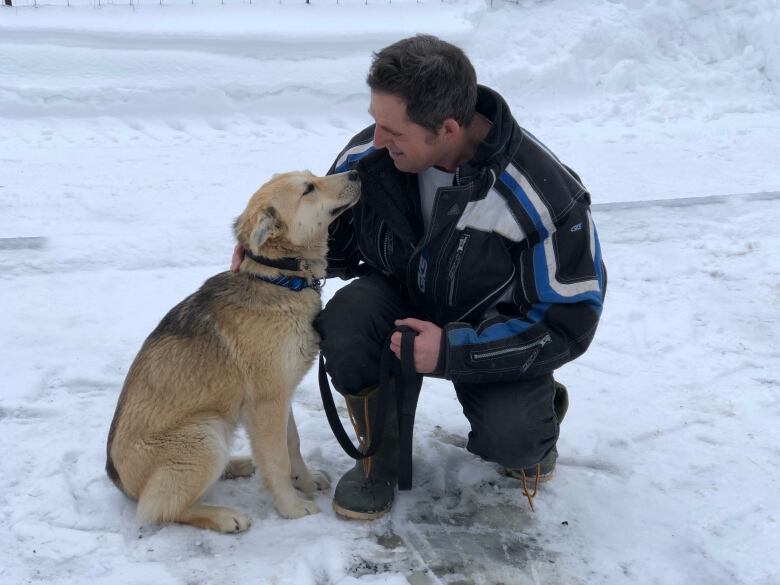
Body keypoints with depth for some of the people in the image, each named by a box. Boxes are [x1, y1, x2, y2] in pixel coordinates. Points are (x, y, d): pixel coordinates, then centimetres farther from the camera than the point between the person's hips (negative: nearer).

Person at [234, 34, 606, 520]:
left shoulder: (546, 198, -30)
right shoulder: (371, 153, -19)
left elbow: (569, 322, -21)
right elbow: (331, 239, 1)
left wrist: (453, 351, -29)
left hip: (497, 334, -3)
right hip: (402, 298, 3)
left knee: (509, 442, -27)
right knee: (345, 322, -29)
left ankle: (531, 422, 13)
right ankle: (380, 457, -1)